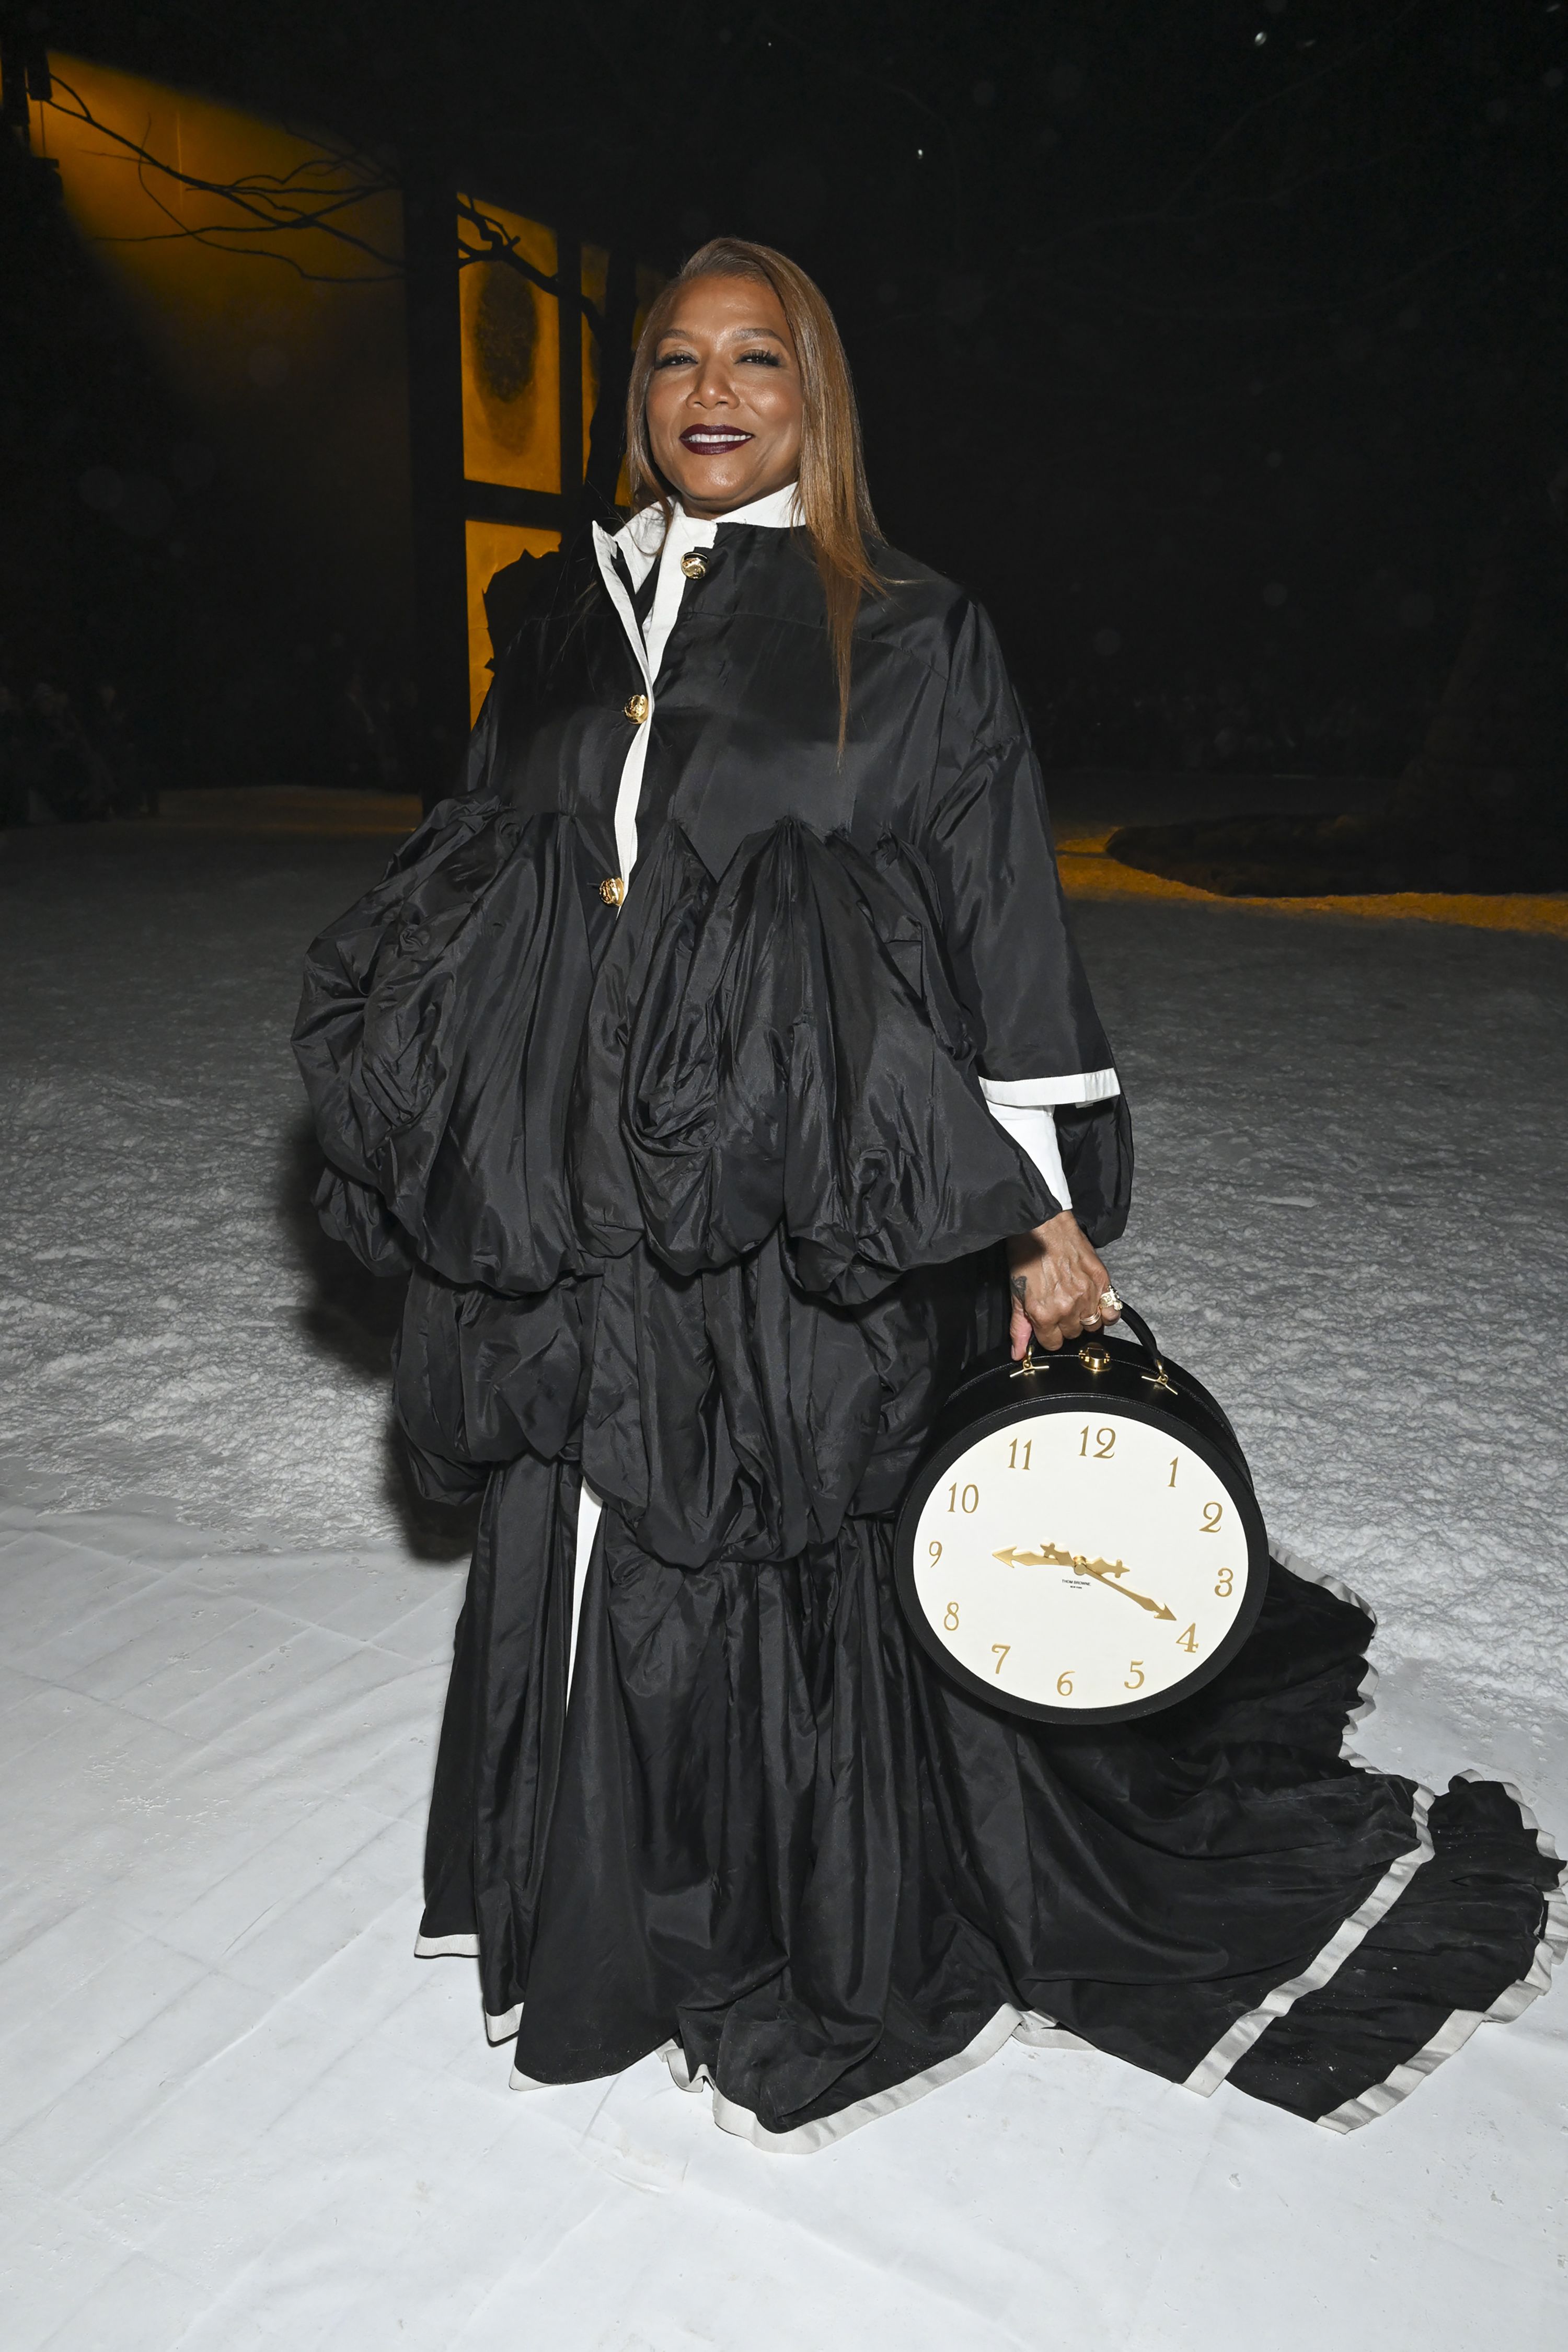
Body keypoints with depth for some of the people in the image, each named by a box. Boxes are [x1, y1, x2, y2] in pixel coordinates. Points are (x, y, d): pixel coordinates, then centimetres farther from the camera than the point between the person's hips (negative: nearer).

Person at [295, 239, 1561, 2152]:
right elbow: (473, 880, 19)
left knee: (808, 1556, 5)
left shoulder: (910, 642, 0)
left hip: (807, 1203, -4)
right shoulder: (569, 623, 14)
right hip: (591, 1213, 5)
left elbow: (1005, 923, -4)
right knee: (606, 1555, 12)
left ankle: (846, 1946, 32)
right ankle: (632, 1926, 38)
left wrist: (1049, 1211, -10)